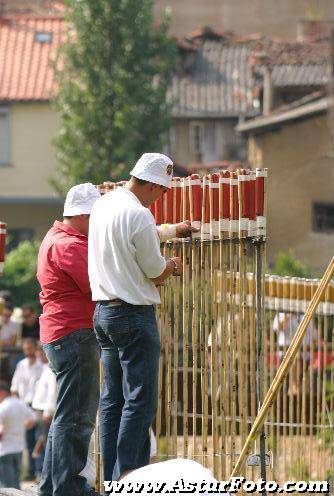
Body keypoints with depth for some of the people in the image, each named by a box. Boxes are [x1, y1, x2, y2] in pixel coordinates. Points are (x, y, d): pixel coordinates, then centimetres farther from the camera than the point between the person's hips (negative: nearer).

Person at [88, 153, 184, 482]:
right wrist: (173, 265, 11)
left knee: (112, 398, 12)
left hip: (103, 312, 9)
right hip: (134, 314, -9)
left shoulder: (104, 204, 8)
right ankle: (127, 477, -11)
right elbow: (156, 274, -10)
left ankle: (112, 478, 14)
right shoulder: (139, 216, -18)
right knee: (140, 401, -6)